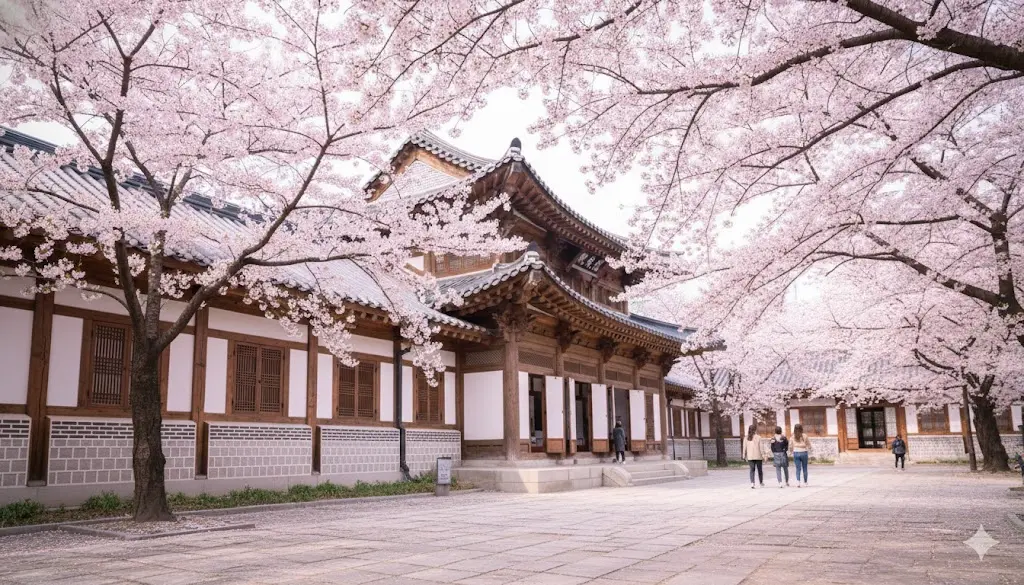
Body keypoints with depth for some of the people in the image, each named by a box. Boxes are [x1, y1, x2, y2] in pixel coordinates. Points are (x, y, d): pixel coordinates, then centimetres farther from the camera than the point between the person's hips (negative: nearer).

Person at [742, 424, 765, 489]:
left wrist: (744, 456, 13)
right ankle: (761, 483, 27)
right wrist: (763, 456, -3)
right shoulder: (758, 437, -8)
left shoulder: (746, 438, 1)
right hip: (758, 456, -2)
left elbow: (745, 448, 4)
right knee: (760, 470, 14)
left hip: (750, 457, 2)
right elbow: (761, 448, -9)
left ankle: (752, 483, -10)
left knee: (752, 470, 5)